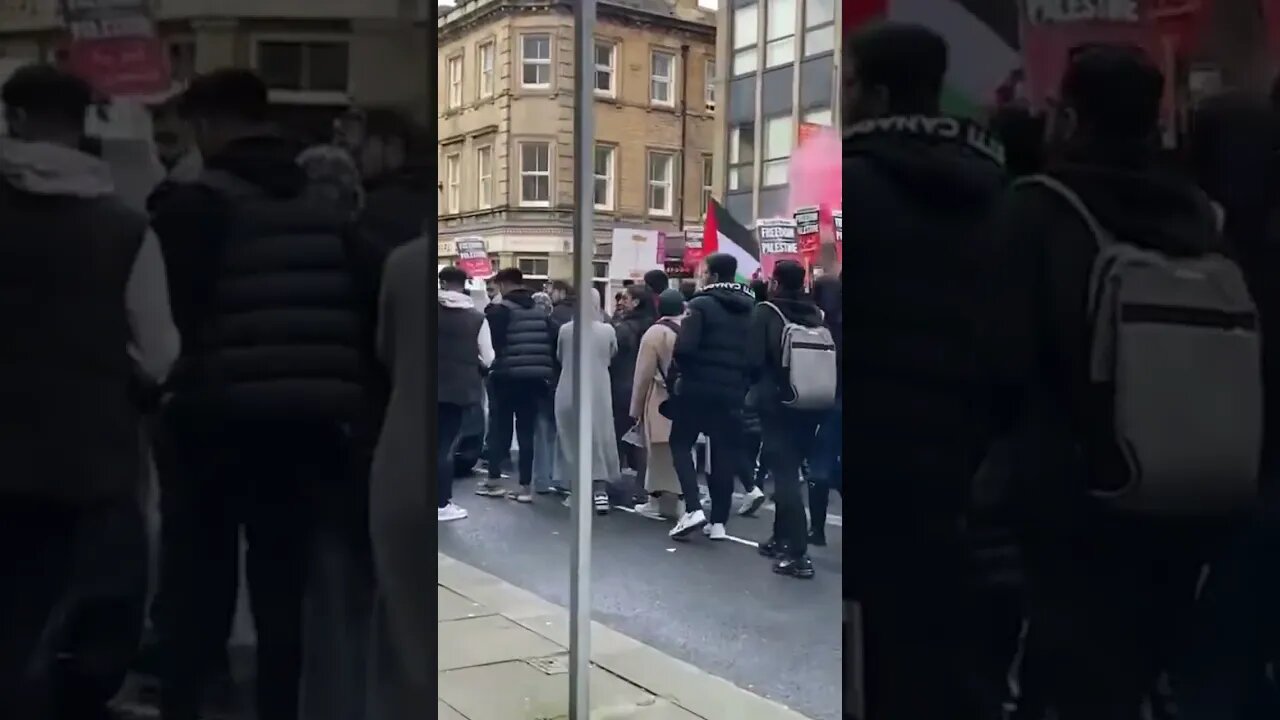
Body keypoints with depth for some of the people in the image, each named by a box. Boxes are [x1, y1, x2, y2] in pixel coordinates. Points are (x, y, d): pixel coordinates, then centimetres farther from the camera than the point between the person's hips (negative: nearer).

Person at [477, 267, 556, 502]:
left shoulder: (499, 310, -5)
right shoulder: (541, 312, 11)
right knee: (527, 433, 6)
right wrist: (548, 375, 12)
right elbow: (552, 346, 10)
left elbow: (491, 343, -9)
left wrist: (487, 366, 5)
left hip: (506, 377, -4)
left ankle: (494, 480, 13)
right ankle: (526, 486, 5)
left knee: (499, 430, 9)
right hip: (535, 379, 4)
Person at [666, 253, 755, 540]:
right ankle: (718, 522, 11)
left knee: (681, 442, 10)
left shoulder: (701, 304, -10)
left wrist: (683, 372, -1)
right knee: (724, 453, 10)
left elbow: (685, 347, -18)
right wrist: (741, 380, 15)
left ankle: (693, 509, -5)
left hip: (699, 387, -5)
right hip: (733, 391, 5)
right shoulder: (750, 307, 9)